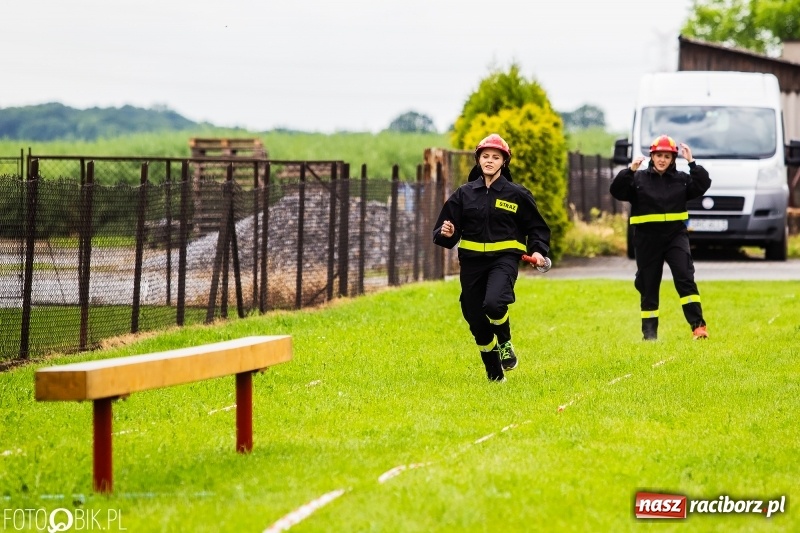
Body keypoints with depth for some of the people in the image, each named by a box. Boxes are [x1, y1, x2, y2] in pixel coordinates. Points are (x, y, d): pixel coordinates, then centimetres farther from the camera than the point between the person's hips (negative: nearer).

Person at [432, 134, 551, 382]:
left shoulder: (516, 194, 2)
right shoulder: (464, 194, 7)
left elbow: (536, 227, 11)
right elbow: (444, 229, 7)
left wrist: (538, 250, -5)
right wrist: (446, 235, -16)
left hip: (504, 259, -3)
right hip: (471, 261, 3)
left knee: (493, 304, -30)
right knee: (476, 321, 4)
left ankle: (505, 343, 2)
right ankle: (495, 375, 24)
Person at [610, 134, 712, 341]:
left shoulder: (681, 179, 8)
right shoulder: (638, 178, 2)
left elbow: (702, 185, -4)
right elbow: (617, 191, -10)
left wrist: (692, 163, -11)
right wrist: (630, 170, -21)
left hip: (676, 234, 0)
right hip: (647, 238, 0)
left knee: (685, 278, -14)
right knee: (648, 286, 6)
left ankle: (698, 326, -17)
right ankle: (649, 331, 16)